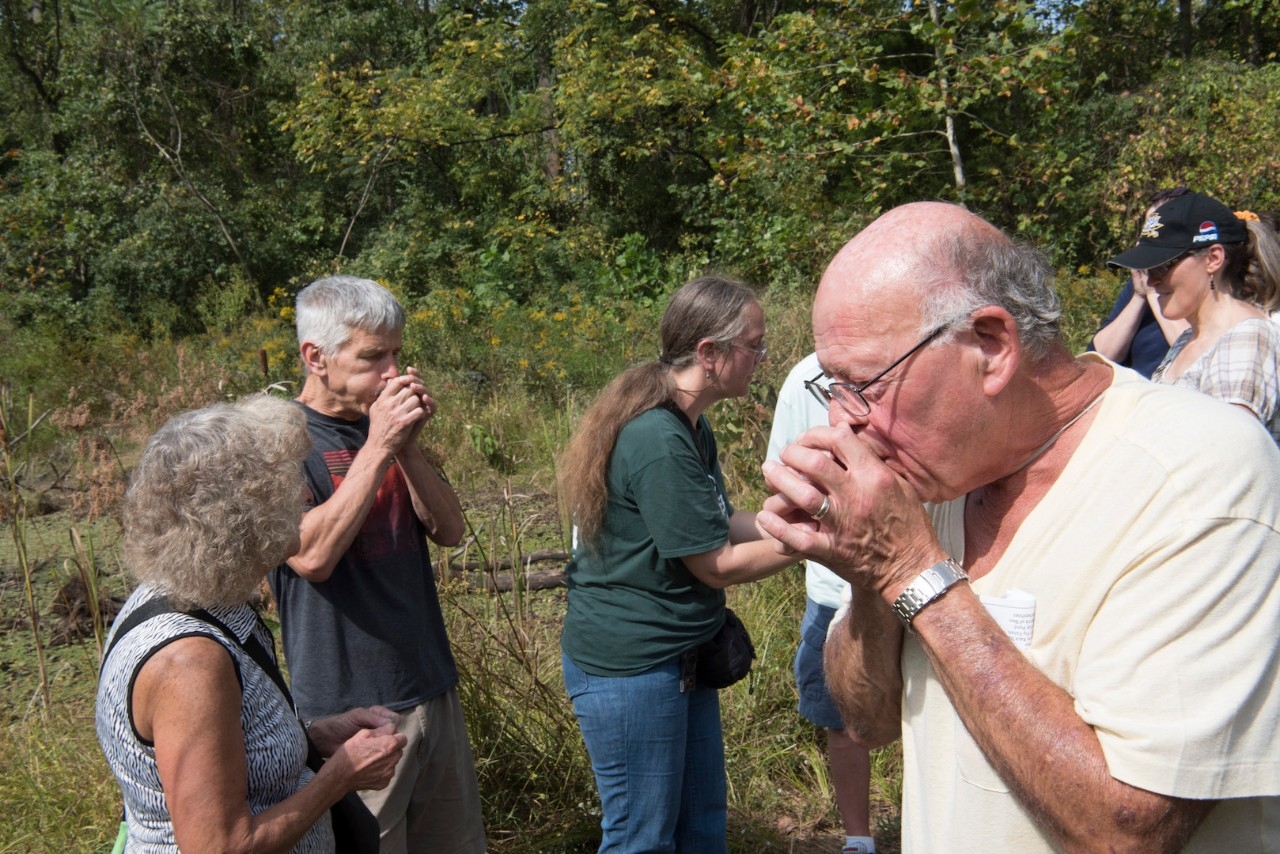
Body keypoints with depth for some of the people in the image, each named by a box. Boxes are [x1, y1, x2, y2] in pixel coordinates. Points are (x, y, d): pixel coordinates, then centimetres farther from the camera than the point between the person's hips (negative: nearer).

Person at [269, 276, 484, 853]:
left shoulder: (388, 425, 10)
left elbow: (450, 530, 2)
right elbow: (313, 556, -24)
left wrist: (409, 446, -12)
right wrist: (378, 448, -24)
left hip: (434, 692, 7)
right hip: (351, 711, -6)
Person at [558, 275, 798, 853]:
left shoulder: (691, 427, 7)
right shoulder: (657, 441, -26)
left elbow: (721, 523, 11)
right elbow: (718, 564, -20)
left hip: (680, 656, 10)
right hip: (627, 664, -10)